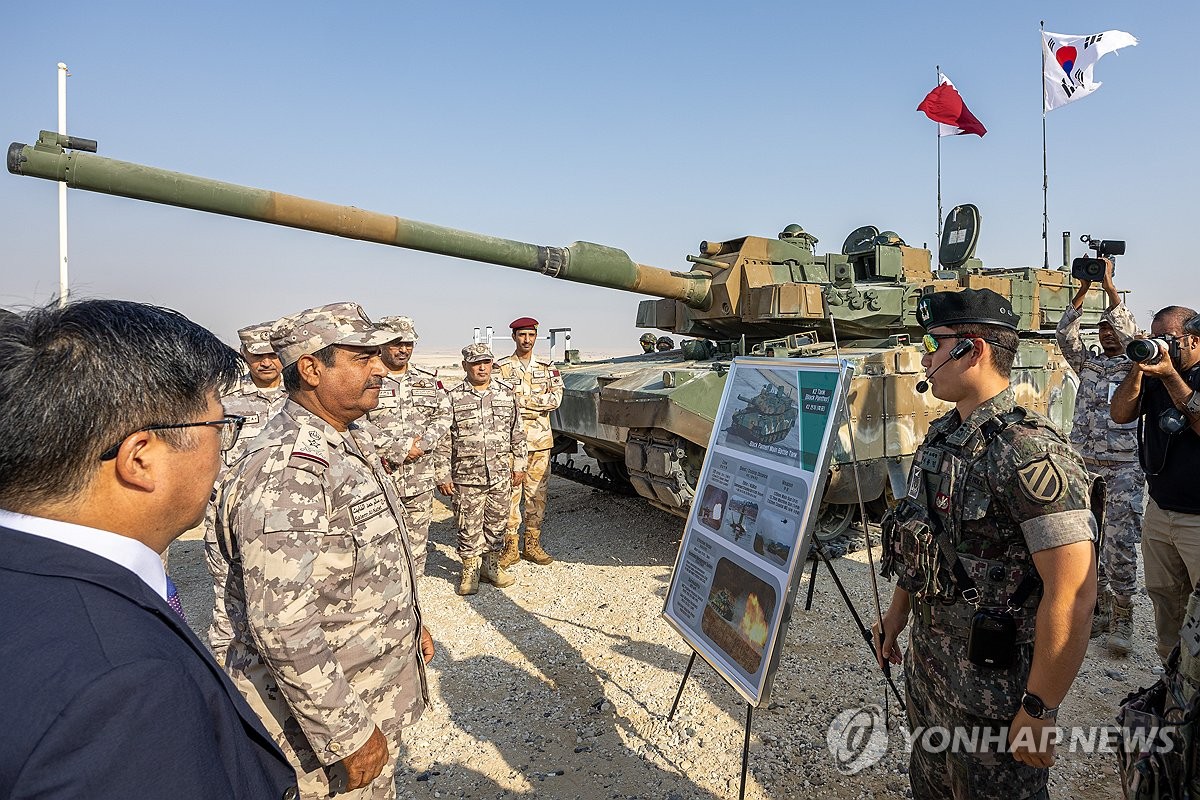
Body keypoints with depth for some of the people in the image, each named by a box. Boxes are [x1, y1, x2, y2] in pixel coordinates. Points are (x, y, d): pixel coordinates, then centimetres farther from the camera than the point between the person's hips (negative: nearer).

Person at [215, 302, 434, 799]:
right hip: (321, 715, -8)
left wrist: (408, 624, 19)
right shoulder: (287, 470, -29)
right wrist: (349, 735, -23)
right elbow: (283, 628, -30)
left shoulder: (351, 440, 3)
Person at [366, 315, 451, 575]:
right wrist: (399, 450, -15)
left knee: (417, 540, 14)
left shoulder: (428, 380, 11)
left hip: (421, 479, 5)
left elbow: (443, 415, 10)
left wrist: (422, 444, -8)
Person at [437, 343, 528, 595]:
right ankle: (470, 569, 22)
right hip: (466, 478, -3)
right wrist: (443, 475, -4)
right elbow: (443, 440, -2)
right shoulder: (452, 397, -3)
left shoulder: (507, 394, 6)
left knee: (497, 524, 12)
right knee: (469, 527, 5)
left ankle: (491, 564, 30)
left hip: (501, 477, 3)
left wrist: (519, 466, 11)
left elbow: (517, 434, 12)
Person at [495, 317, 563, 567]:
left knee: (537, 493, 8)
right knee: (510, 492, -1)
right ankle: (511, 546, 9)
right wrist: (538, 403, -12)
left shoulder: (547, 367, 10)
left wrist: (521, 399, -11)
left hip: (541, 440, 3)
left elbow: (556, 398, -3)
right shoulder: (501, 368, 2)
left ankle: (533, 544, 19)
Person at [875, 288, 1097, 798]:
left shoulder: (1029, 453, -25)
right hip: (926, 662, 8)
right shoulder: (940, 438, 3)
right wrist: (897, 611, 19)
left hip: (994, 686, -8)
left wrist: (1038, 712, -22)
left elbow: (1073, 595, -26)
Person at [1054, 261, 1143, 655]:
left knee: (1121, 547, -4)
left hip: (1124, 469, -3)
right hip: (1085, 465, 4)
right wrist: (1084, 287, -6)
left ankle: (1122, 620, 8)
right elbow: (1065, 332, 0)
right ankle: (1099, 611, 21)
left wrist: (1108, 284, -14)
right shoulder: (1087, 363, 13)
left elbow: (1129, 329, -13)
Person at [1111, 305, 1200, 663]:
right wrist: (1138, 368, -13)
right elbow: (1121, 414, -3)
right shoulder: (1154, 372, 7)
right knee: (1164, 600, 15)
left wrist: (1170, 376, -22)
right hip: (1159, 510, 5)